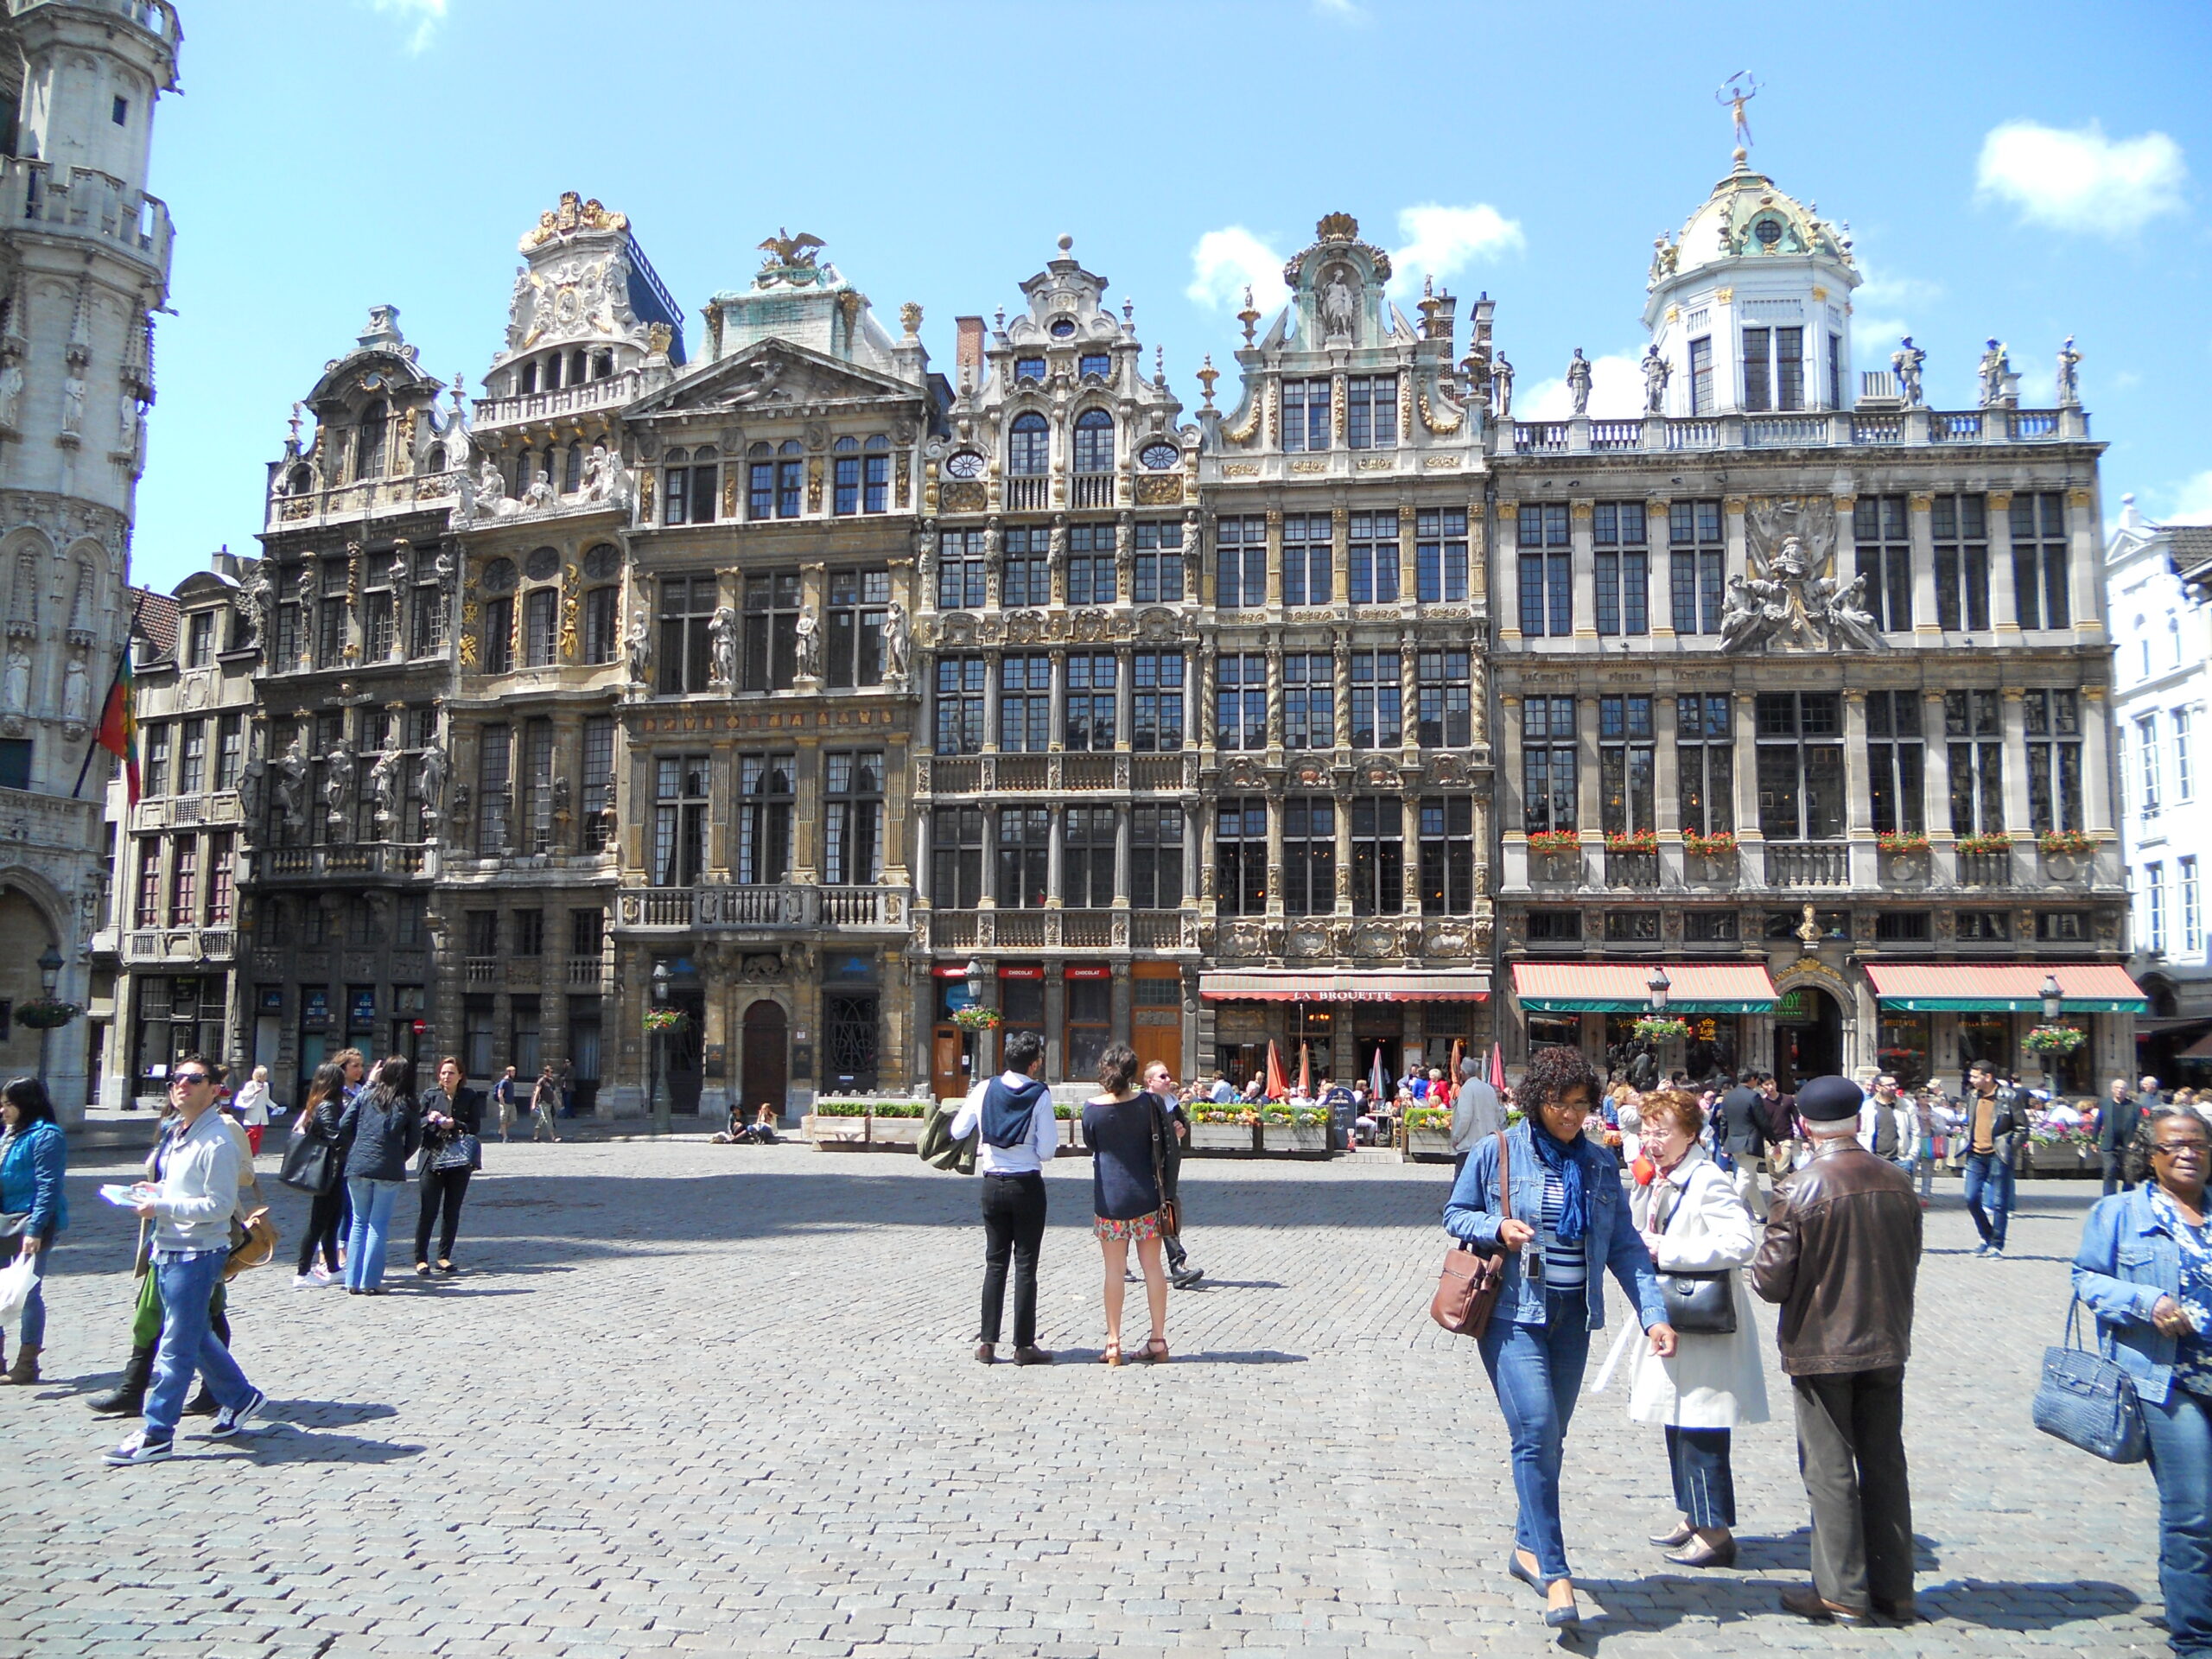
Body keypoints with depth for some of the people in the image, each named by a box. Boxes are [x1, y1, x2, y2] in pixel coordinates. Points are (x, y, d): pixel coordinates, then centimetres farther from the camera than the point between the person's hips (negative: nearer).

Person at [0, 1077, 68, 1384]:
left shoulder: (46, 1136, -12)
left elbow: (48, 1186, -17)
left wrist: (35, 1229, -23)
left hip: (33, 1223, -8)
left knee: (28, 1291, -1)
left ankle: (27, 1364, 8)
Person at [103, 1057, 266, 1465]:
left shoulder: (217, 1141, -17)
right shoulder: (177, 1135, 12)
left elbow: (220, 1204, -19)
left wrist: (161, 1206, -20)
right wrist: (156, 1190, 7)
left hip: (197, 1252, -10)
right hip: (168, 1250, 10)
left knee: (176, 1346, -2)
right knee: (196, 1336, 19)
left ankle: (157, 1434, 6)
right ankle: (239, 1397, 34)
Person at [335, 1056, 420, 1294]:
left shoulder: (366, 1095, 3)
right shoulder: (408, 1104, 1)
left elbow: (344, 1127, 2)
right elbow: (415, 1139, 3)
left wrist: (353, 1151, 17)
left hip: (357, 1167, 2)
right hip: (389, 1170, -2)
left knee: (359, 1222, 12)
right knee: (379, 1225, 4)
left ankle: (353, 1281, 13)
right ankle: (370, 1282, 3)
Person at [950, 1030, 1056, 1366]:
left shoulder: (985, 1089, -1)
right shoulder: (1040, 1095, -11)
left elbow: (958, 1131, 6)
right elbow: (1047, 1151, -12)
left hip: (993, 1184, 4)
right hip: (1027, 1186, -4)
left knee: (995, 1263, 12)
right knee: (1026, 1265, 2)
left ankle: (987, 1341, 12)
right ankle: (1024, 1346, 5)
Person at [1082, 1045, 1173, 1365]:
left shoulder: (1092, 1107, -8)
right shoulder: (1146, 1102, -6)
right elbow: (1163, 1144, 2)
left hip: (1108, 1196, -1)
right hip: (1145, 1195, 1)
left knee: (1114, 1270, 4)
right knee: (1152, 1266, 8)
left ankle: (1113, 1345, 6)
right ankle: (1158, 1340, 13)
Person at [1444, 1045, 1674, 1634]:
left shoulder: (1600, 1165, 7)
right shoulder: (1495, 1153, -3)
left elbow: (1625, 1247, 8)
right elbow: (1455, 1215, 5)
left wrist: (1653, 1314, -2)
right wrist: (1497, 1227, -15)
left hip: (1571, 1318, 4)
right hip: (1512, 1314, -4)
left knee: (1548, 1438, 11)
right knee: (1536, 1431, -14)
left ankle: (1529, 1547, 29)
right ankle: (1555, 1574, -10)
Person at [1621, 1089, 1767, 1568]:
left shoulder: (1708, 1182, -17)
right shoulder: (1656, 1182, 11)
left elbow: (1741, 1240, -29)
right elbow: (1640, 1238, 21)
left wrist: (1667, 1252, -25)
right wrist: (1642, 1189, 2)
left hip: (1706, 1327, -9)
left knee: (1701, 1432, -4)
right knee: (1677, 1423, 17)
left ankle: (1715, 1532, 7)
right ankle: (1694, 1517, 30)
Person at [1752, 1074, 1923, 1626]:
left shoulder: (1798, 1190, -18)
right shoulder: (1898, 1183, -3)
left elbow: (1771, 1281, -17)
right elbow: (1910, 1262, 10)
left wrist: (1760, 1264, 5)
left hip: (1821, 1348, -5)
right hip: (1886, 1346, 5)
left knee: (1830, 1470, 6)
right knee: (1885, 1465, 14)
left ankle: (1843, 1593, 12)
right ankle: (1893, 1590, 23)